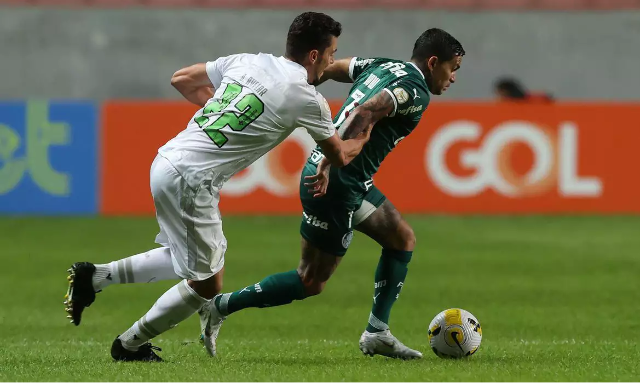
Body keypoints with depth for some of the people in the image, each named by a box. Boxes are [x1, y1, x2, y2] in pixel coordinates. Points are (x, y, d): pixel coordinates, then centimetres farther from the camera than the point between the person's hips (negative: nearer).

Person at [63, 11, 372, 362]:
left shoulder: (247, 61, 11)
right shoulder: (307, 99, -5)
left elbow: (182, 79, 20)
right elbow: (339, 157, 11)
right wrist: (360, 140, 32)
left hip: (168, 161, 8)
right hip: (191, 179, -8)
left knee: (199, 261, 23)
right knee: (205, 286, 7)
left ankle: (94, 277, 20)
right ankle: (129, 345, 18)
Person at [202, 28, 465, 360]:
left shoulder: (382, 66, 12)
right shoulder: (415, 91, -15)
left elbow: (327, 68, 15)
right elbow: (365, 113, -29)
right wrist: (330, 163, -32)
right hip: (336, 183, -10)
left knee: (402, 238, 17)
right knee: (311, 282, 0)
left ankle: (377, 333, 18)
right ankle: (223, 307, 6)